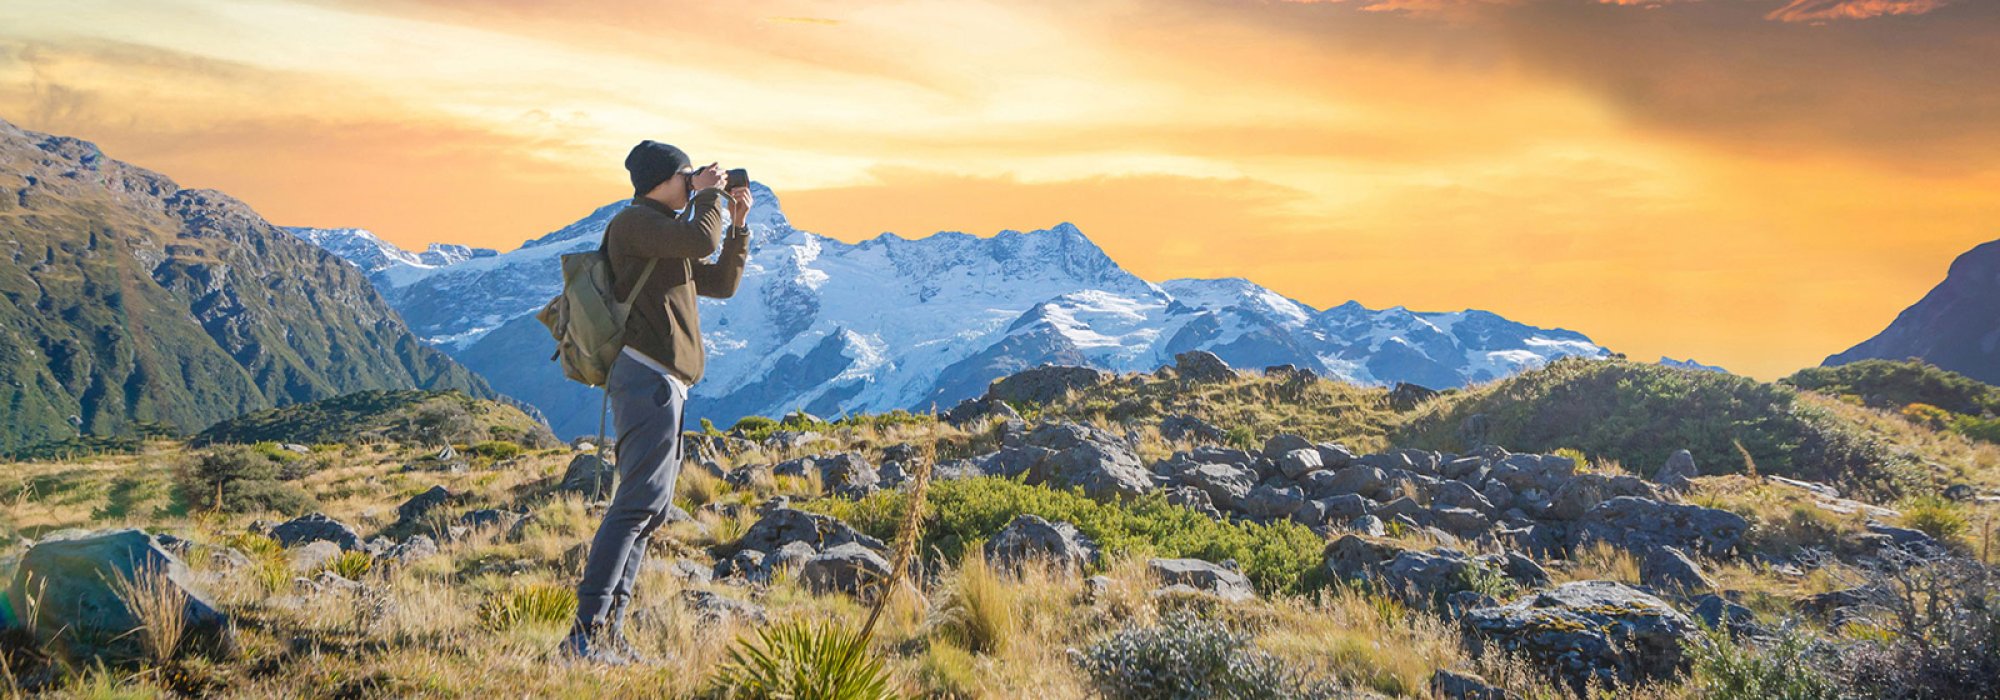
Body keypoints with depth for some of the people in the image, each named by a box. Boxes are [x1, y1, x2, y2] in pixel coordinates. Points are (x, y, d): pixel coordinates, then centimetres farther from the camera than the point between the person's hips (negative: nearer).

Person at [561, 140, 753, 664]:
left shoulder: (670, 238, 27)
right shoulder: (632, 221, -4)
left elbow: (722, 282, 28)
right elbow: (700, 239, -19)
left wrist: (738, 223, 20)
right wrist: (709, 196, 0)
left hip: (665, 384, 11)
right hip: (649, 375, -11)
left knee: (649, 509, 8)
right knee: (639, 502, -17)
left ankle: (609, 633, 9)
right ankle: (586, 633, -19)